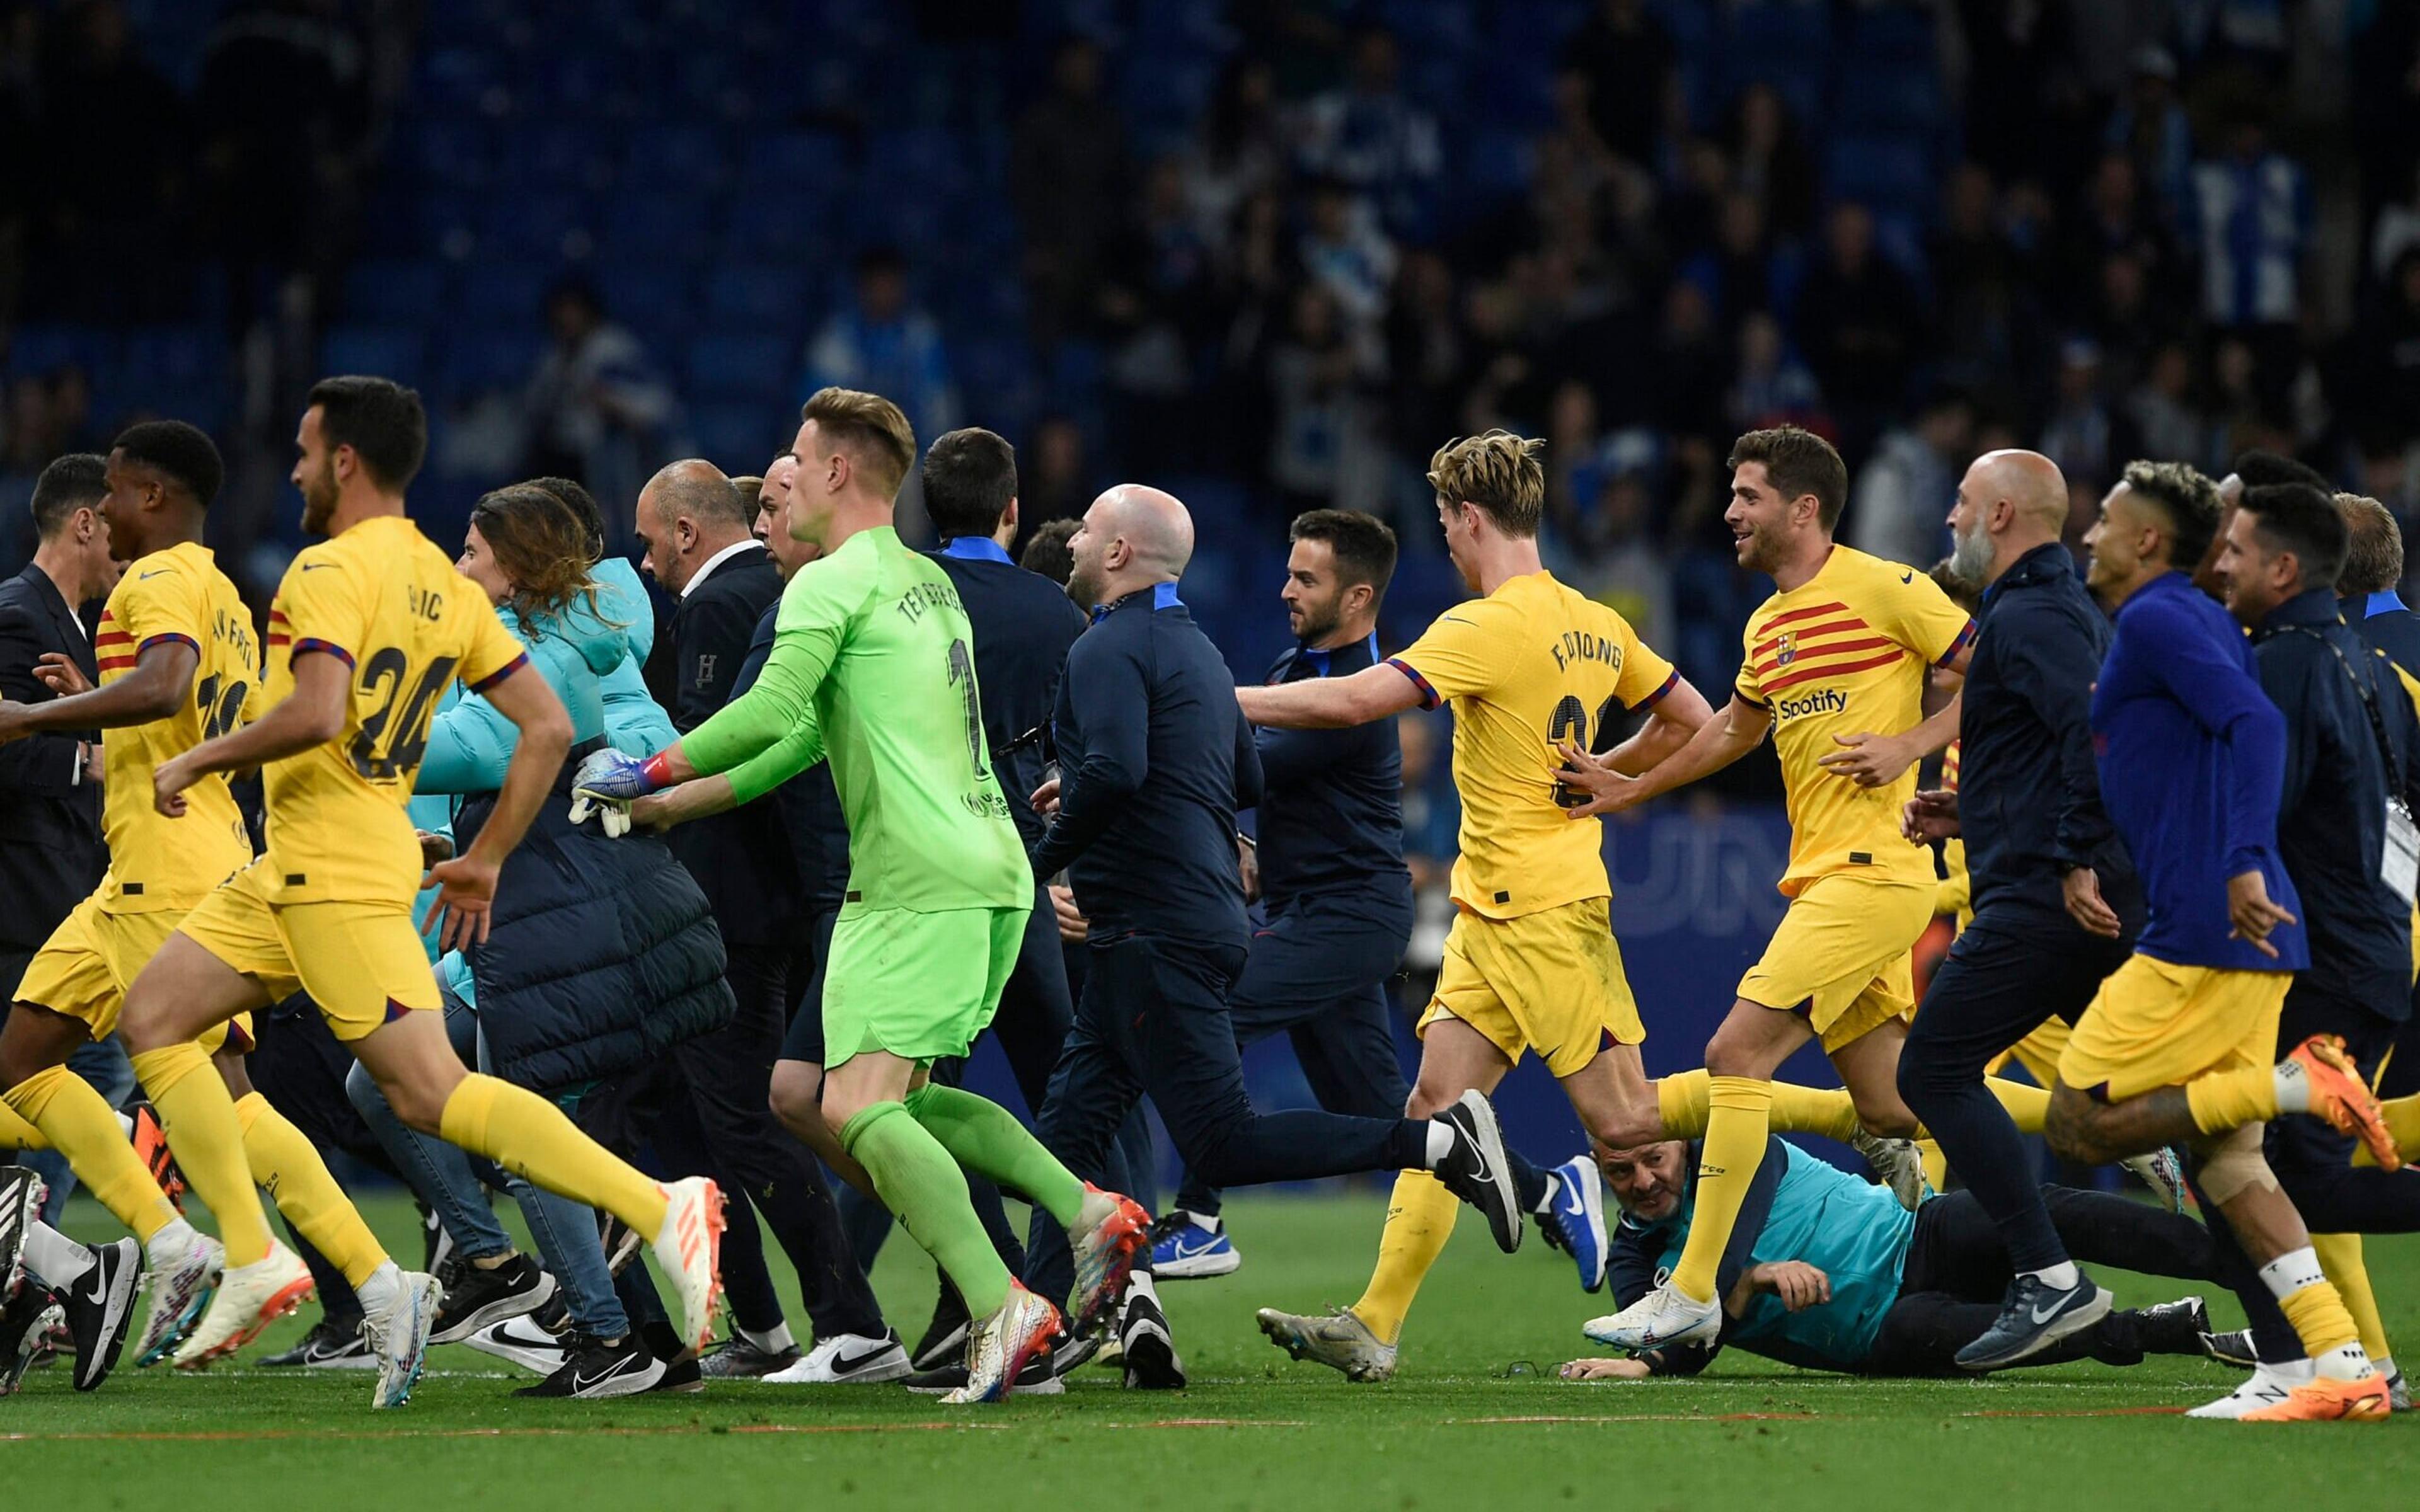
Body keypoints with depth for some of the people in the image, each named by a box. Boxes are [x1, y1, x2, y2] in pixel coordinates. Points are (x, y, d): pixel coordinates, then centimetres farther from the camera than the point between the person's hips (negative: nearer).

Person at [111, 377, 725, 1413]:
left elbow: (314, 714, -28)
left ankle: (660, 1210, -19)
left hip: (337, 875, -10)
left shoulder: (333, 570, -13)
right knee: (153, 1017, 10)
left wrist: (197, 762, -13)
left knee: (433, 1095, -12)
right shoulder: (444, 585, 14)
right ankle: (254, 1260, 5)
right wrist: (486, 859, 17)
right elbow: (548, 726, 12)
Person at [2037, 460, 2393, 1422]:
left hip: (2203, 928, -10)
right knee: (2220, 1153, 7)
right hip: (2251, 941, 10)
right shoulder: (2200, 623, 24)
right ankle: (2340, 1366, -2)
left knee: (2082, 1124, -5)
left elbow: (2256, 725, -20)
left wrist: (2246, 864, -32)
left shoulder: (2157, 619, -6)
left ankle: (2295, 1085, -15)